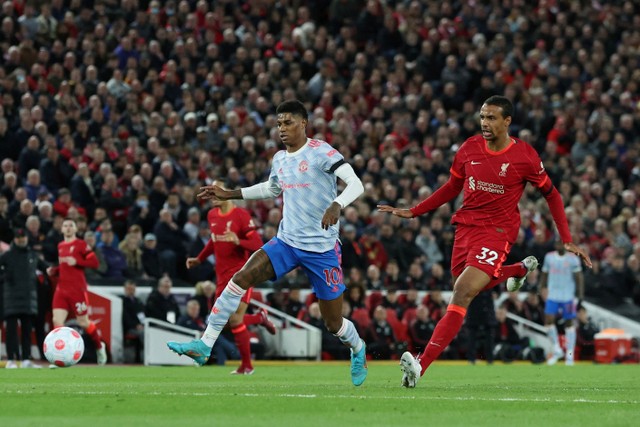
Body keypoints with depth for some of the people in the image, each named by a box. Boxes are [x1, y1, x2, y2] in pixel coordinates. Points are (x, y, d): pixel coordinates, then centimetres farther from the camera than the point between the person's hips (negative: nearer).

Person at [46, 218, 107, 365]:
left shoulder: (81, 244, -3)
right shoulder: (60, 246, 15)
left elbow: (95, 262, -10)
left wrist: (76, 261, -20)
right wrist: (53, 271, 8)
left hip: (77, 290, -5)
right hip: (62, 290, 5)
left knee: (83, 322, 3)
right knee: (57, 321, -10)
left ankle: (99, 346, 29)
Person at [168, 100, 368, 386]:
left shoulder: (320, 152, -13)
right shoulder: (280, 159, 8)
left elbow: (356, 185, -23)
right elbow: (270, 189, 30)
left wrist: (336, 206, -42)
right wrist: (228, 194, 25)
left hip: (322, 250, -5)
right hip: (286, 241, 6)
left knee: (333, 323, 2)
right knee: (240, 278, -17)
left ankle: (358, 350, 38)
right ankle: (205, 345, -16)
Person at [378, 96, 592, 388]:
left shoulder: (525, 156, -9)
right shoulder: (469, 148, 2)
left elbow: (551, 195, 4)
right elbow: (452, 187, 18)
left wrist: (567, 241, 0)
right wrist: (412, 212, 15)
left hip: (497, 230, -6)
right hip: (465, 225, 6)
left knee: (462, 295, -20)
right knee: (464, 290, 21)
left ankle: (422, 364, -27)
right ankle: (521, 269, 48)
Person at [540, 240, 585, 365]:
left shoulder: (572, 258, -4)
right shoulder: (549, 257, 6)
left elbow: (579, 277, -4)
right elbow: (544, 275, 14)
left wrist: (581, 294, -11)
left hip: (568, 297, -3)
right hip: (552, 296, 3)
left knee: (569, 323, 2)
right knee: (549, 321, -10)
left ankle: (570, 354, 8)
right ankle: (557, 349, 5)